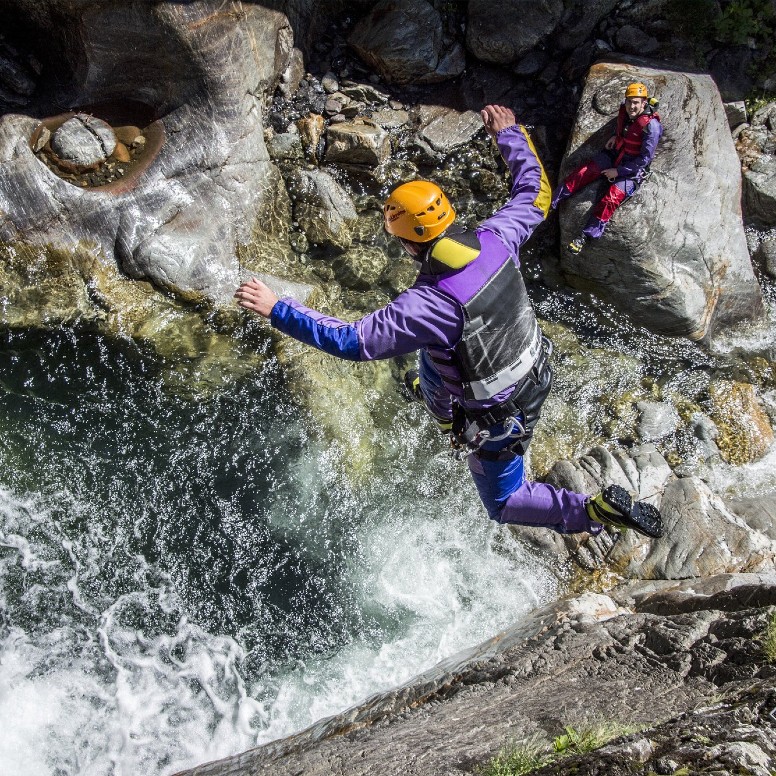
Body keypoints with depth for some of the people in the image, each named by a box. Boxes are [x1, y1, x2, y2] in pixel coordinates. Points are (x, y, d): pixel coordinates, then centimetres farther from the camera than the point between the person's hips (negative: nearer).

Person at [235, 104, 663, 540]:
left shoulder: (428, 304, -36)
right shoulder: (493, 239, -19)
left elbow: (351, 341, -31)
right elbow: (535, 196, 1)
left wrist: (277, 309, -25)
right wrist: (510, 133, 14)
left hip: (497, 415, -8)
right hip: (533, 370, 8)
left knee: (504, 502, 18)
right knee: (431, 355, 36)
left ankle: (604, 511, 5)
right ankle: (432, 393, 72)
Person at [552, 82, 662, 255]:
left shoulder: (651, 125, -24)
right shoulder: (624, 109, -5)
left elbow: (646, 158, -21)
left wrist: (618, 171, -19)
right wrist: (614, 136, 3)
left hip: (633, 169, -7)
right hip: (614, 154, 7)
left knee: (611, 199, -25)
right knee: (580, 174, -11)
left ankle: (586, 236, -21)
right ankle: (550, 204, -6)